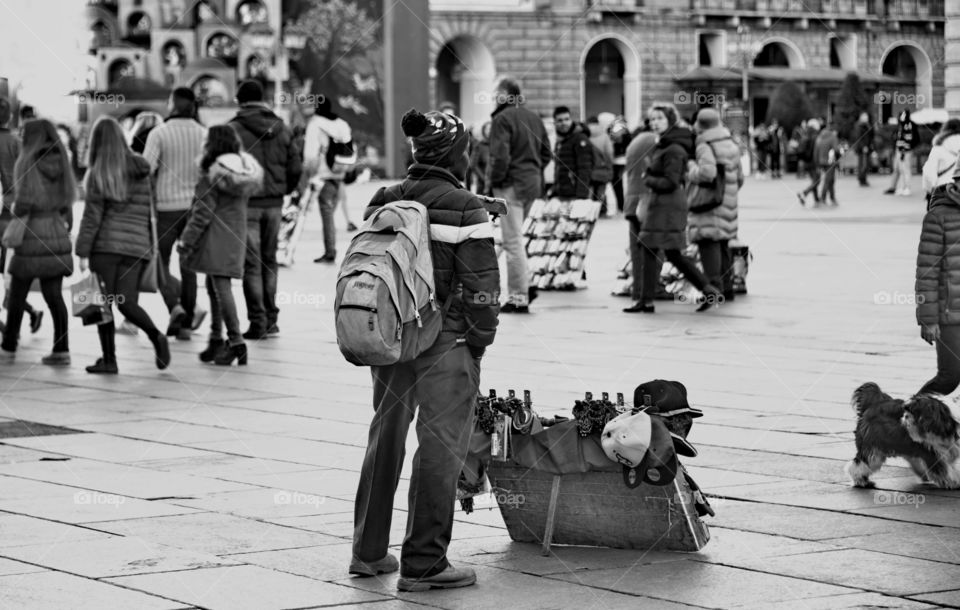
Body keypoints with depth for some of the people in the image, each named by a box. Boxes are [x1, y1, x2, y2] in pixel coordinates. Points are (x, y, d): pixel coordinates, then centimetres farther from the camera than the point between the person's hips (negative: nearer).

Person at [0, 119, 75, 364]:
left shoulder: (28, 163, -11)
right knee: (54, 294, 5)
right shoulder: (61, 163, 7)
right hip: (57, 233, 5)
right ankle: (61, 349, -1)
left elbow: (25, 199, -18)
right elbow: (67, 200, 11)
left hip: (33, 235, -5)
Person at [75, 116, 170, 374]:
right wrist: (149, 243, 22)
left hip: (106, 245, -4)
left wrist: (83, 251, -3)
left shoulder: (98, 173, -4)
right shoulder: (141, 169, 9)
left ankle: (109, 359, 4)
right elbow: (149, 209, 14)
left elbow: (92, 215, -6)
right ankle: (156, 335, -21)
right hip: (137, 244, 4)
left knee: (103, 303, 5)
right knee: (126, 302, 3)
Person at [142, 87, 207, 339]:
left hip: (167, 205, -3)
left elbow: (145, 169, -13)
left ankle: (175, 306, -13)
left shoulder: (159, 133, -8)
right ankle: (186, 323, 13)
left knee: (160, 261, 9)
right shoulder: (204, 134, 0)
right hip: (196, 205, 3)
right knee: (189, 264, 12)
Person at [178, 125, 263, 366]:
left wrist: (186, 240, -9)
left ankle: (236, 341, -12)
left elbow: (203, 211, -14)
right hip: (237, 232, 8)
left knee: (220, 286, -7)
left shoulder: (213, 172, -13)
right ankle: (216, 338, 21)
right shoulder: (244, 168, 8)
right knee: (216, 286, 16)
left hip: (216, 235, -8)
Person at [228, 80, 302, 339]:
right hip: (274, 204, 5)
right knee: (269, 260, 15)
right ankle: (271, 319, 18)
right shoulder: (281, 129, 7)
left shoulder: (233, 130, -10)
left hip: (245, 203, -5)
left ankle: (258, 322, -2)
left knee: (251, 263, 0)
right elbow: (295, 167, 5)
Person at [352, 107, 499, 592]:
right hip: (444, 343, -7)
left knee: (385, 438, 18)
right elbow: (481, 283, -14)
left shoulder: (382, 203, 8)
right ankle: (423, 563, 0)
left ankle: (369, 552, 26)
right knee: (440, 446, 0)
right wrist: (480, 341, -2)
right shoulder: (464, 209, -12)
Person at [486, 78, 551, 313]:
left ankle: (519, 298, -4)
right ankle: (524, 286, 15)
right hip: (533, 183, 8)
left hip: (511, 185, -8)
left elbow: (500, 156, -20)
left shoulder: (502, 119, -13)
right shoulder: (534, 118, 12)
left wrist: (493, 181, -8)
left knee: (513, 241, -4)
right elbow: (546, 152, 15)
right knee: (515, 238, 20)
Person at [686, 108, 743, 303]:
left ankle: (715, 287, -17)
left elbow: (708, 172, -26)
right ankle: (727, 288, 20)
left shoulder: (705, 147, -11)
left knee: (708, 243, -9)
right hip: (727, 202, 8)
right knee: (723, 244, 15)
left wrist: (691, 173, -9)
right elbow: (739, 177, 20)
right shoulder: (731, 145, 15)